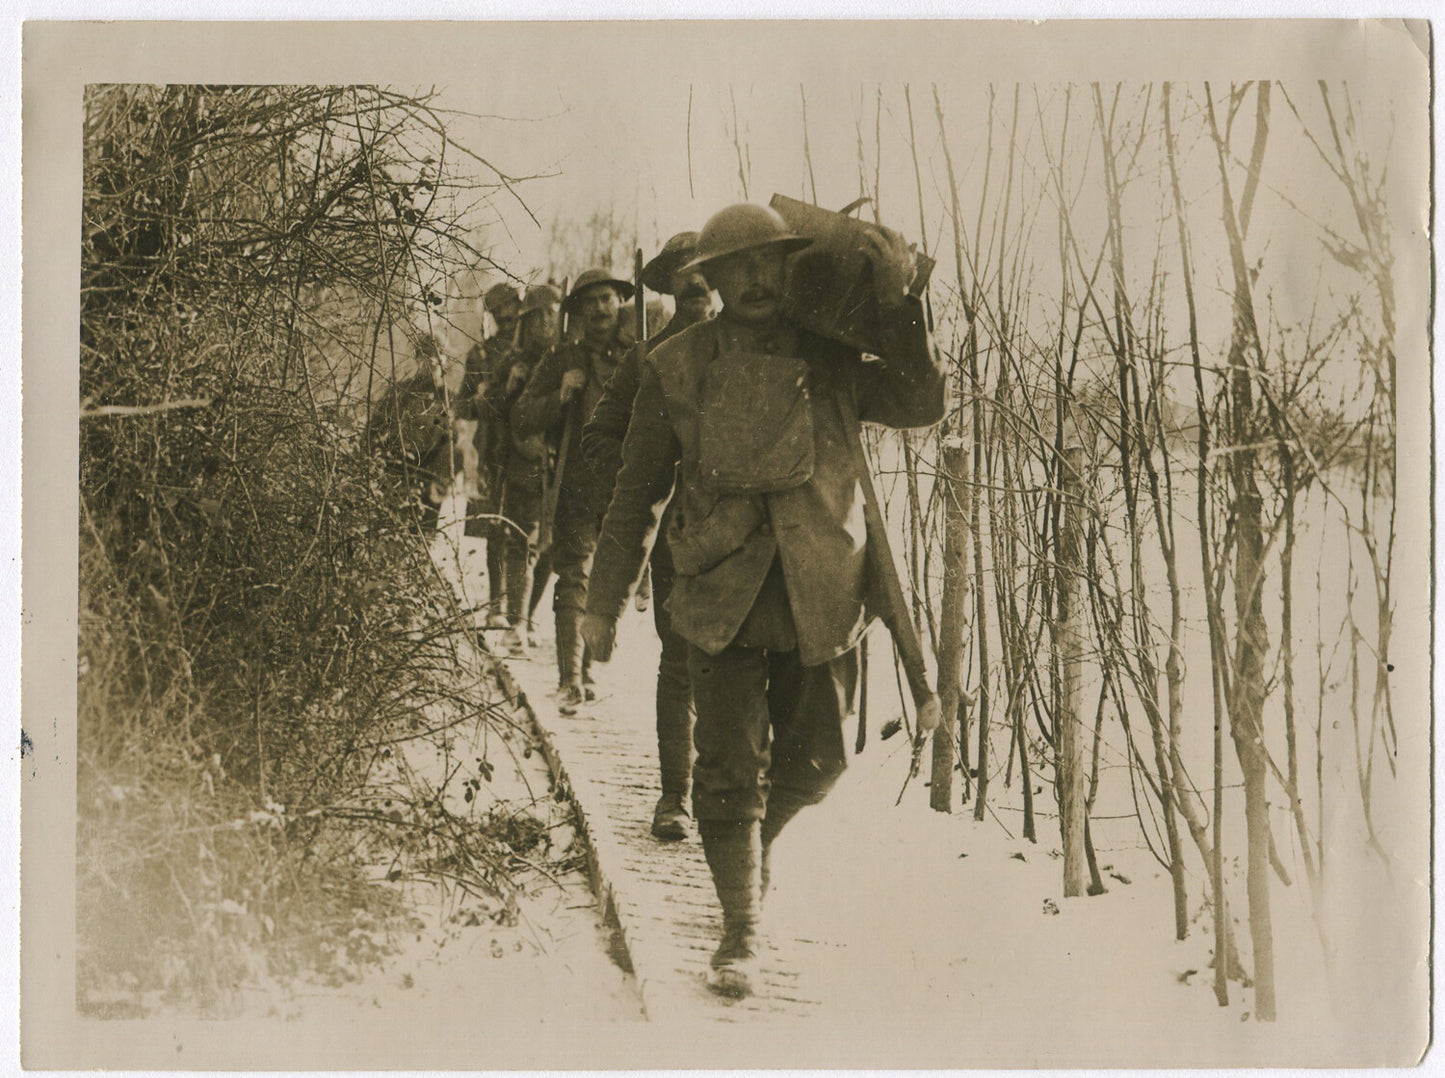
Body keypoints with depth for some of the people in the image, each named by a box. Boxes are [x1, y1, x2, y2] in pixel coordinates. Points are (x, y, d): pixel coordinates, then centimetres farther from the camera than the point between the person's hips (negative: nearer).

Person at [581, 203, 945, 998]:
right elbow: (636, 492, 7)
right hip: (722, 597, -2)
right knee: (730, 767, -7)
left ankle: (757, 837, 42)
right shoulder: (677, 369, 1)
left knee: (814, 763, 10)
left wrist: (896, 305, -10)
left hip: (820, 599, 2)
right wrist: (604, 602, 7)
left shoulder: (832, 362, 5)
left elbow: (923, 404, -3)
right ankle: (740, 931, 6)